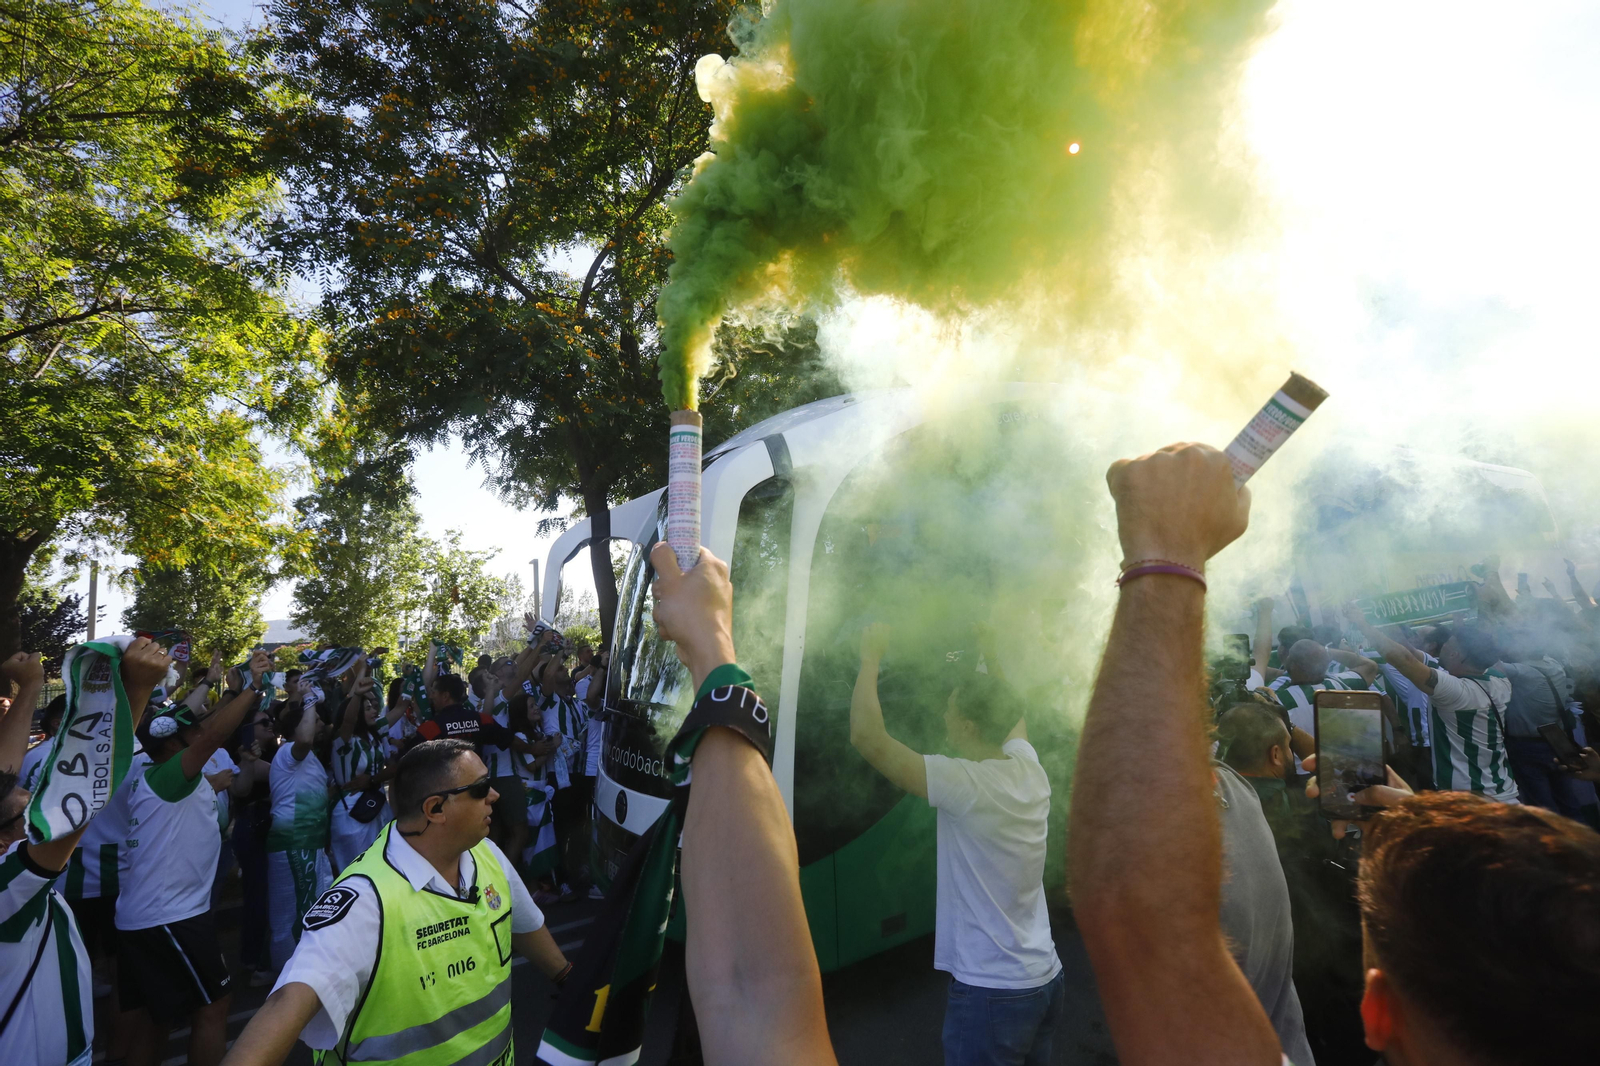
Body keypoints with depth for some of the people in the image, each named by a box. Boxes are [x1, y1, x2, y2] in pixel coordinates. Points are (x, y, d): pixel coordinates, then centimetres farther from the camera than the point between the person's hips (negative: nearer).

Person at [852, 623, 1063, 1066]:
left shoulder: (965, 784, -23)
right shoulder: (1031, 771, -3)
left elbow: (865, 735, -25)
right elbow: (1011, 714, 19)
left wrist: (871, 656, -14)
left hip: (991, 992, -7)